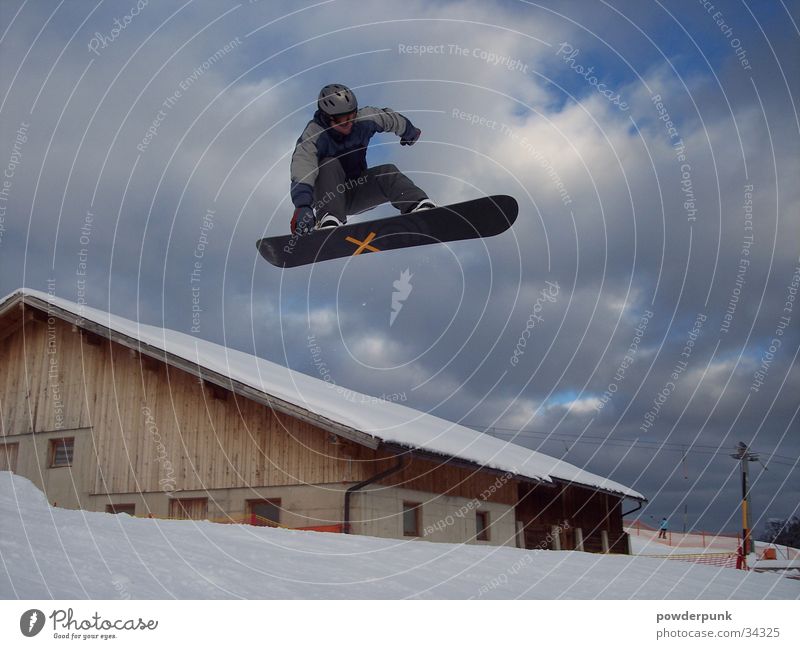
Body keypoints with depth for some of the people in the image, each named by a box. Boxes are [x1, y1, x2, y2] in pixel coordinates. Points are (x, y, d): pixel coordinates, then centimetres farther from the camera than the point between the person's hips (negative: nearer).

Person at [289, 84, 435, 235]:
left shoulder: (363, 119, -12)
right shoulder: (312, 136, -25)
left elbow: (392, 119, 9)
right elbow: (302, 173, -42)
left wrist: (410, 133, 29)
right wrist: (302, 206, -59)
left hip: (357, 196, 3)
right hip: (328, 195, -3)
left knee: (388, 172, -22)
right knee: (329, 165, -32)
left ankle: (421, 206, -40)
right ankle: (330, 220, -48)